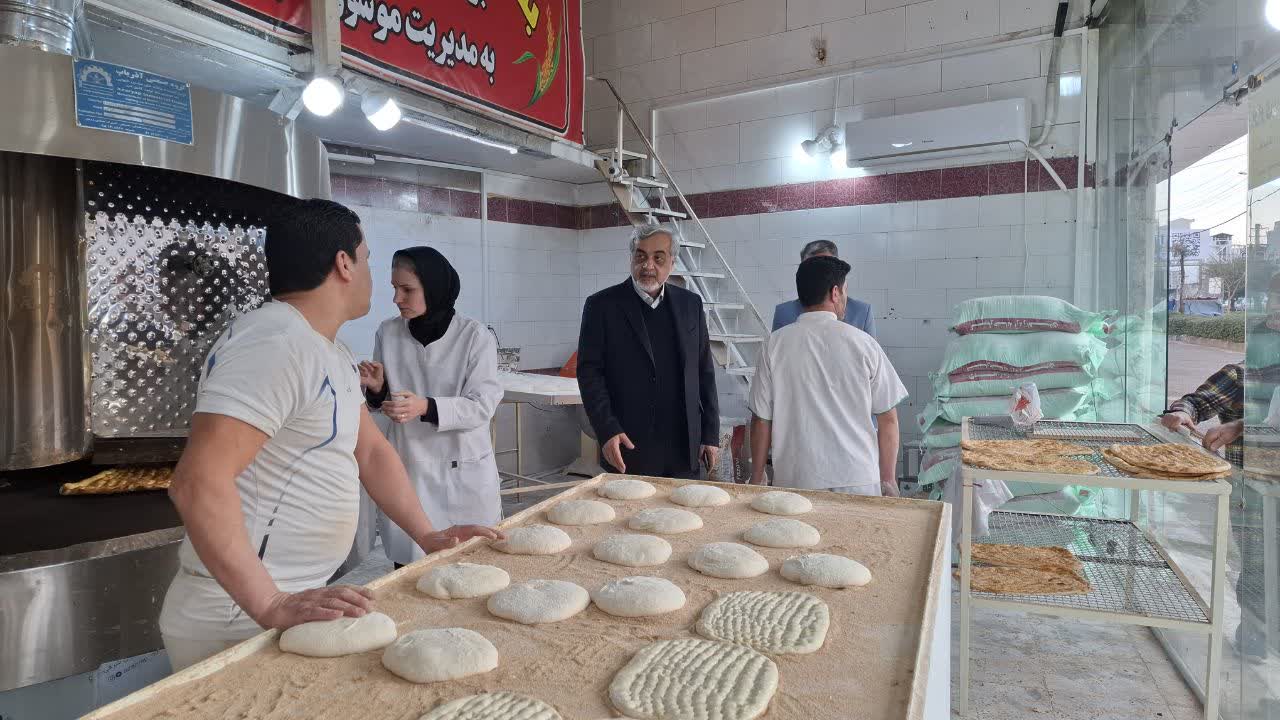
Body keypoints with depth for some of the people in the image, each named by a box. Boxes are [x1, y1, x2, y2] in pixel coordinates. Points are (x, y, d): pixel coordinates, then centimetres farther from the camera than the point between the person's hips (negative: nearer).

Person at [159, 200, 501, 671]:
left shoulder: (334, 354, 9)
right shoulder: (275, 343, -23)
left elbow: (371, 451, 14)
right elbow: (198, 483, -30)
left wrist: (426, 535, 7)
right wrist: (271, 606, -31)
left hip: (295, 599, 9)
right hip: (241, 619, -9)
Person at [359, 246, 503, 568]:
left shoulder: (475, 336, -11)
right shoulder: (388, 333, 1)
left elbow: (482, 406, -14)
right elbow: (385, 402, 11)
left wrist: (426, 407, -28)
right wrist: (377, 389, -12)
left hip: (463, 471, -3)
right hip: (407, 468, 3)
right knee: (407, 567, 10)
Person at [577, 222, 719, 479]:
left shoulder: (690, 304, 8)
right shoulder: (602, 305, -2)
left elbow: (704, 372, 11)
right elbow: (589, 372, -5)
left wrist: (711, 434, 7)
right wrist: (607, 430, -14)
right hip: (628, 449, -3)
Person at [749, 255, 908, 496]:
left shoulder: (775, 344, -2)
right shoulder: (862, 343, -3)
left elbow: (761, 419, 1)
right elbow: (888, 418, 0)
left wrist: (757, 477, 12)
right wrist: (888, 480, 10)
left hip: (794, 481, 1)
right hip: (857, 481, 0)